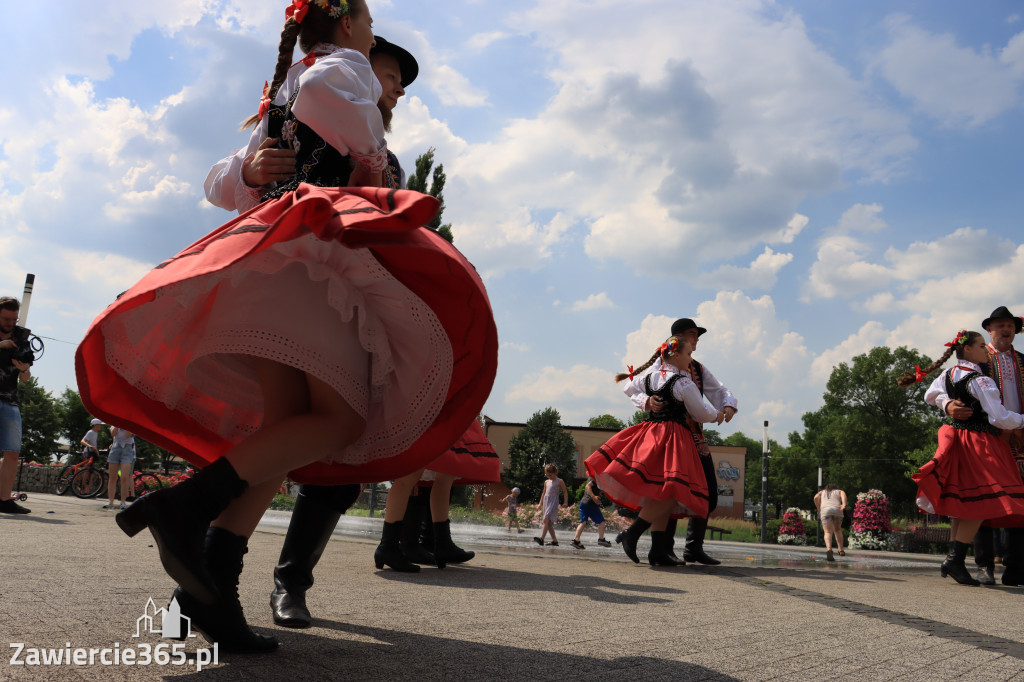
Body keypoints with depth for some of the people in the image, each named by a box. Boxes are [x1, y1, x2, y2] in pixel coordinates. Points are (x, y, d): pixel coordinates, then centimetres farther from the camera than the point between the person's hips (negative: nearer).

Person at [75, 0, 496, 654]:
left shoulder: (283, 89, 34)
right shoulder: (344, 65, 9)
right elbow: (323, 94, -17)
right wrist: (369, 155, -3)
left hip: (266, 244, 9)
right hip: (314, 245, -9)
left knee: (282, 428, 1)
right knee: (340, 418, -18)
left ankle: (211, 588, -7)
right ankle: (186, 505, -28)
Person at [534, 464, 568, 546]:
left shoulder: (559, 481, 1)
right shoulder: (546, 482, 19)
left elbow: (565, 492, 1)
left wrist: (566, 503, -8)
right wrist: (540, 504, 23)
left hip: (553, 503, -7)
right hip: (546, 502, 7)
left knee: (546, 520, -22)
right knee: (549, 523, 7)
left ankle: (542, 539, -34)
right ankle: (555, 541, 15)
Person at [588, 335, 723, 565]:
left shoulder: (648, 375, 11)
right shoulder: (683, 382, -8)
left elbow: (629, 389, 31)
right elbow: (701, 413, 2)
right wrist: (718, 415, 22)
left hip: (649, 432, 8)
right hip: (673, 437, -8)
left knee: (660, 495, 8)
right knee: (670, 492, -10)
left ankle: (658, 551, 5)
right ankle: (632, 534, -17)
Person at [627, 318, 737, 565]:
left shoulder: (699, 369, 17)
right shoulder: (662, 363, -2)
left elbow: (719, 391, 16)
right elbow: (633, 388, -9)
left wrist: (728, 405, -7)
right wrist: (648, 401, -30)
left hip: (696, 436, 7)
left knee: (708, 493, 5)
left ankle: (694, 548, 14)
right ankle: (665, 547, 2)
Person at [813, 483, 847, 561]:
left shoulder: (822, 492, 32)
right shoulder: (839, 491, 30)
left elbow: (816, 497, 10)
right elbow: (843, 494, 5)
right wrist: (844, 504, -11)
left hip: (825, 511, -1)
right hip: (837, 511, 1)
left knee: (828, 532, -8)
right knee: (837, 530, 25)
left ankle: (829, 550, -34)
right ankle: (841, 550, 17)